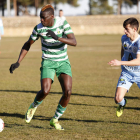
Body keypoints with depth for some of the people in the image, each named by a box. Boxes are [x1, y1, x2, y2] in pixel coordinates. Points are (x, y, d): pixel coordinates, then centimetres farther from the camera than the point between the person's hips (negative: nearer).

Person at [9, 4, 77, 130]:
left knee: (68, 92, -16)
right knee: (45, 91, -22)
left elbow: (74, 42, -21)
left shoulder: (63, 23, -11)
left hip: (63, 63, 1)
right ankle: (34, 106, 14)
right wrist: (18, 62, -1)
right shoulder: (38, 28, -9)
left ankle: (55, 120, 4)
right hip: (48, 63, -1)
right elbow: (27, 45, 6)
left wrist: (57, 38, -36)